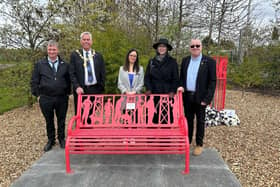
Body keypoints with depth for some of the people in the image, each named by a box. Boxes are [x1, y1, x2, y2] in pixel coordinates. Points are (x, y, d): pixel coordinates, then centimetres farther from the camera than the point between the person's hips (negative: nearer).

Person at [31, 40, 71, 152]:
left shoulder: (64, 65, 5)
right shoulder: (39, 65, 3)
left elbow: (68, 80, 8)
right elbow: (34, 81, 4)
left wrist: (67, 93, 1)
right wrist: (38, 95, 0)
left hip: (62, 98, 0)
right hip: (46, 99, 0)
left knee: (61, 120, 12)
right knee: (49, 120, 13)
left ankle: (61, 138, 30)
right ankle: (51, 140, 30)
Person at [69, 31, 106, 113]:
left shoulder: (98, 56, 12)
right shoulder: (75, 55, 6)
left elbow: (102, 74, 11)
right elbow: (72, 73, 0)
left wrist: (101, 88, 2)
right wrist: (77, 87, -12)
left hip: (95, 90, 2)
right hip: (80, 91, -1)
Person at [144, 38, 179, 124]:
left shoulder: (172, 61, 6)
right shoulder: (151, 61, 13)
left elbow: (176, 78, 4)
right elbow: (147, 77, 11)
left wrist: (173, 91, -8)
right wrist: (148, 89, -4)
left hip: (167, 94, -2)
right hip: (154, 94, 2)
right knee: (155, 116, 0)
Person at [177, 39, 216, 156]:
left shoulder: (209, 62, -6)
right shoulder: (185, 60, 8)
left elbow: (212, 81, -8)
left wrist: (207, 99, -14)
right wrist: (181, 86, -5)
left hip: (200, 97, -4)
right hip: (187, 96, 4)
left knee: (200, 121, 9)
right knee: (188, 119, 15)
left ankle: (199, 145, 22)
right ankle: (187, 142, 29)